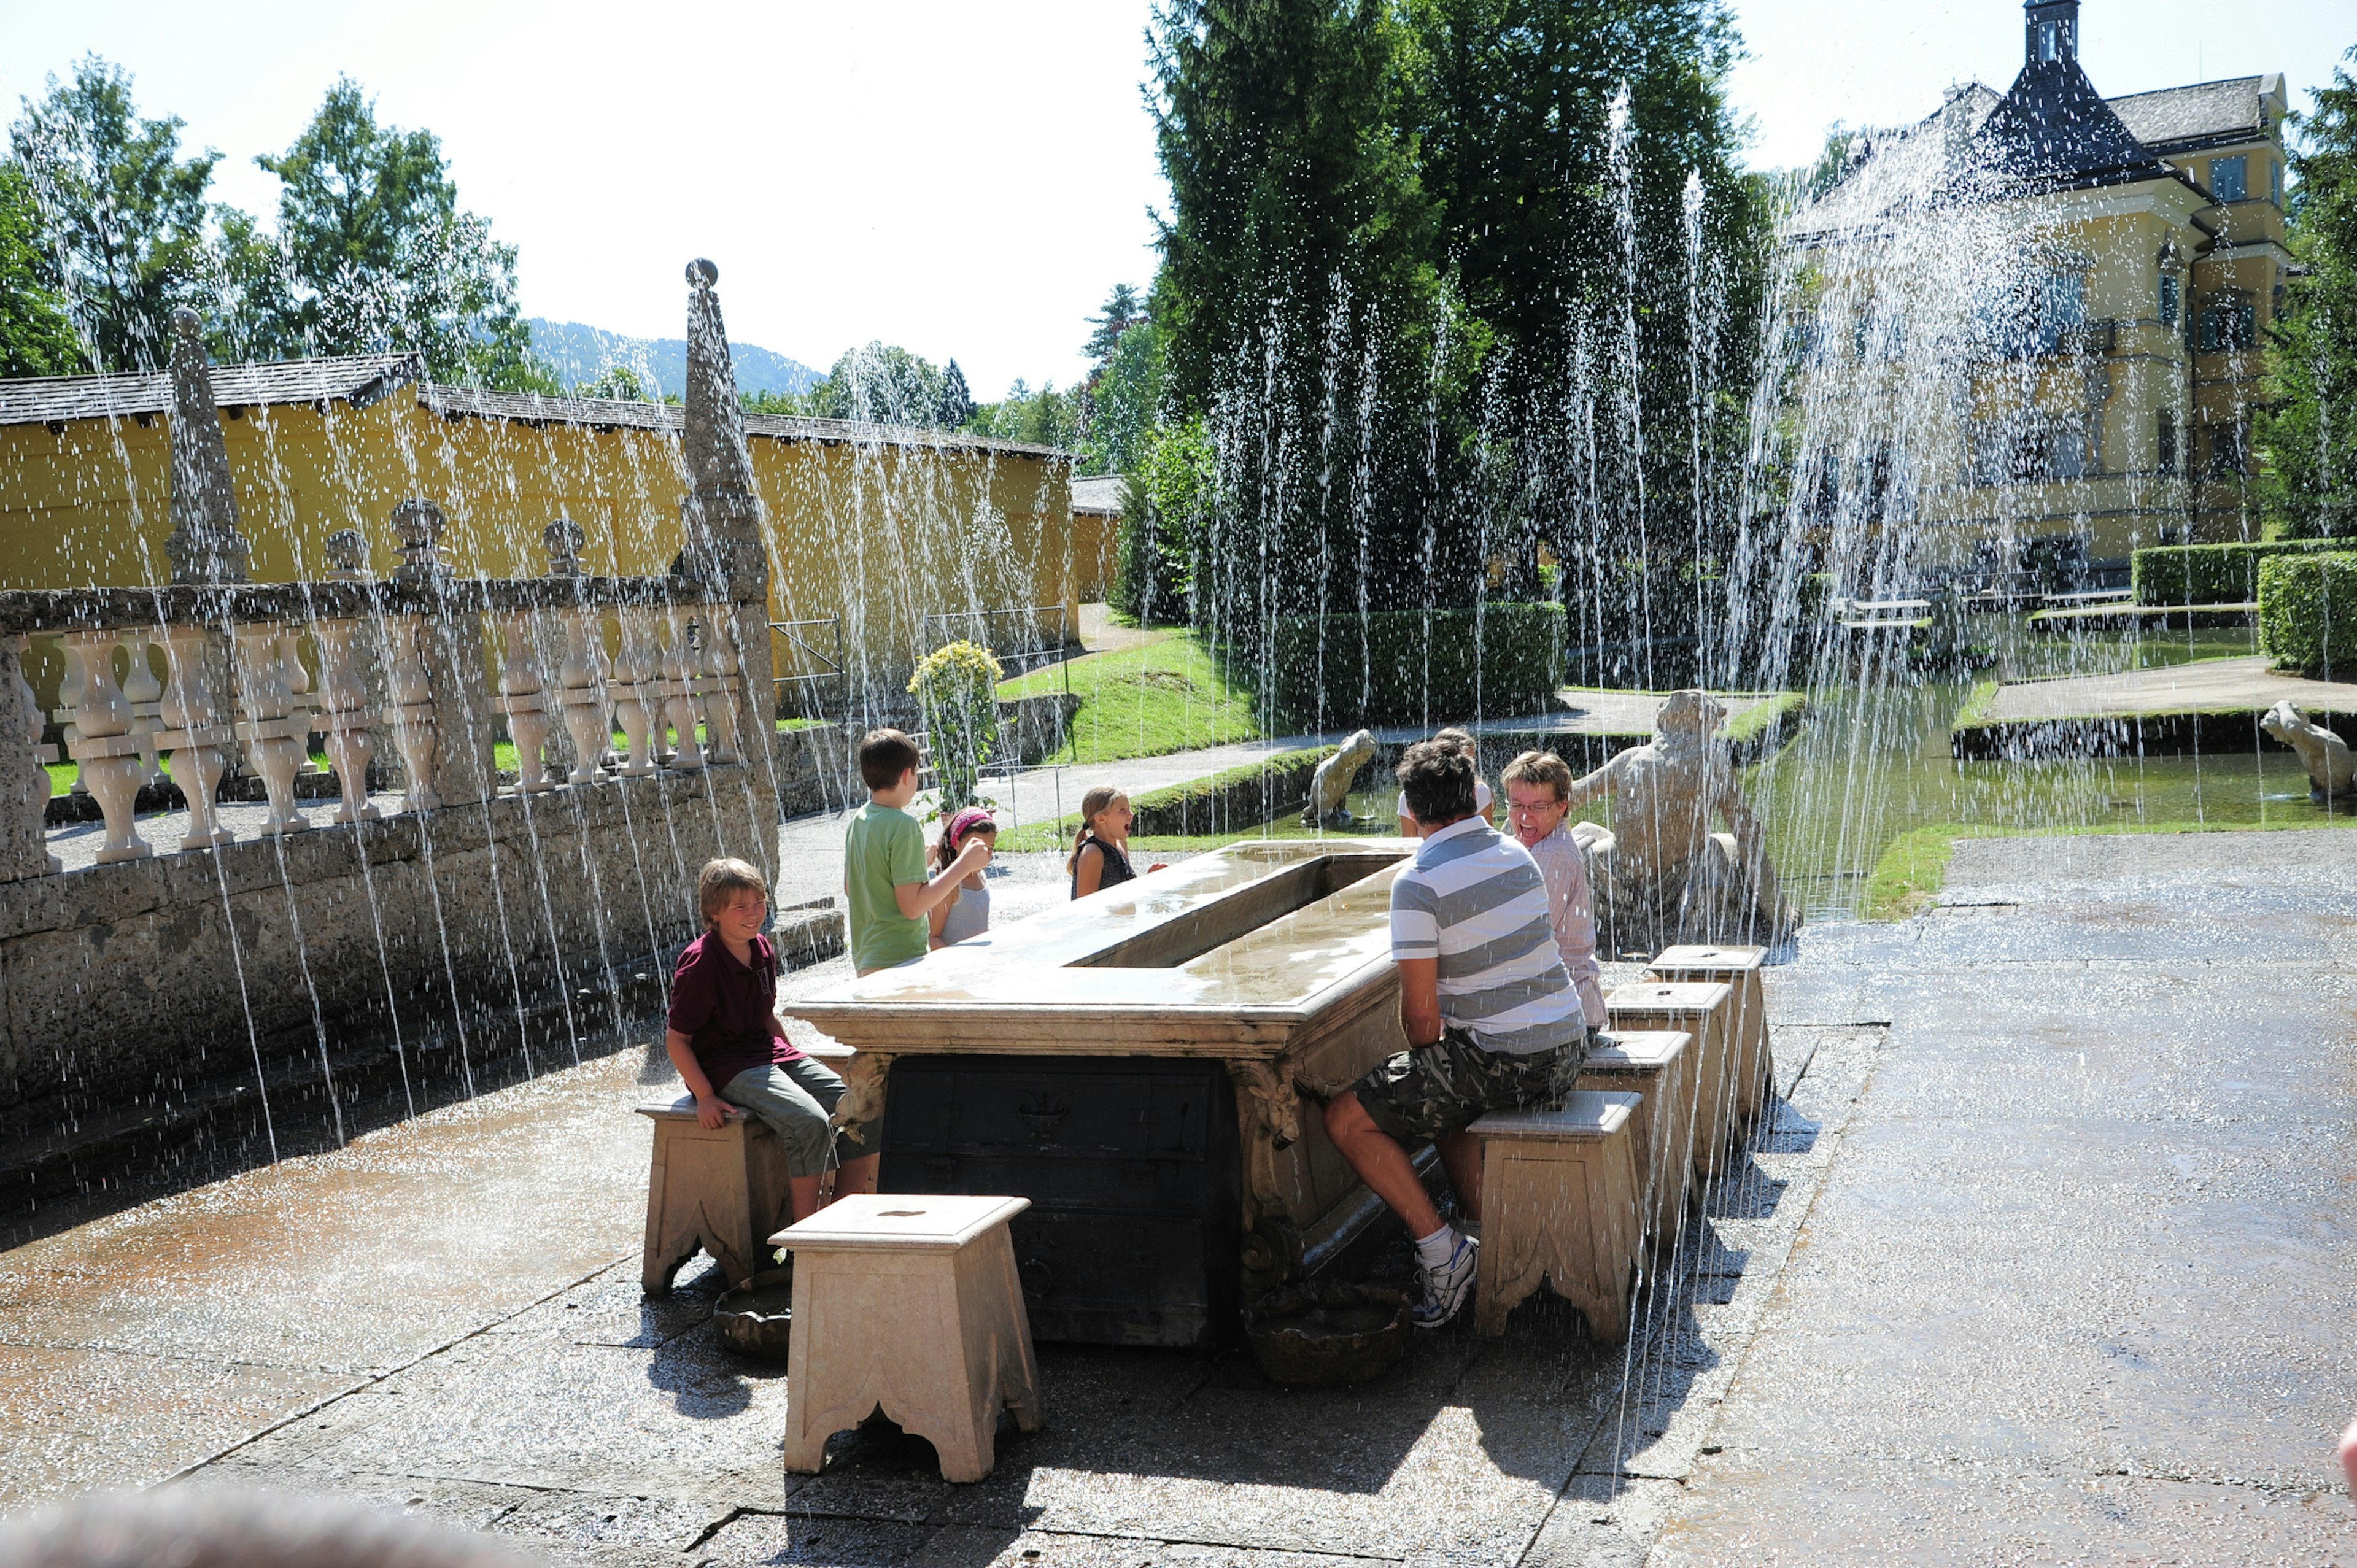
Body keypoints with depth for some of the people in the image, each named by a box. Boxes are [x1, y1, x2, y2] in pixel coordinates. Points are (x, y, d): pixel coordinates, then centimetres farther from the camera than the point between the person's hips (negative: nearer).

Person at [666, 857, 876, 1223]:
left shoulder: (763, 950, 9)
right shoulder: (701, 963, -15)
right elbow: (676, 1038, -12)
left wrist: (796, 1062, 13)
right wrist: (705, 1097, -17)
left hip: (770, 1054, 8)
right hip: (725, 1066, -8)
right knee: (809, 1122, -31)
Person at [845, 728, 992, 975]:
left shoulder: (857, 822, 8)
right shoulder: (903, 826, -17)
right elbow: (912, 906, -20)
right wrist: (964, 864, -16)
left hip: (866, 959, 9)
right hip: (901, 962, -9)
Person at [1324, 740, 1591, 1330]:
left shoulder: (1418, 882, -16)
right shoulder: (1517, 854, 8)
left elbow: (1421, 1014, -15)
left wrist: (1428, 1060, 8)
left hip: (1503, 1063, -8)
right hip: (1566, 1048, 8)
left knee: (1347, 1119, 1)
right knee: (1444, 1093, 34)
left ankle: (1440, 1248, -1)